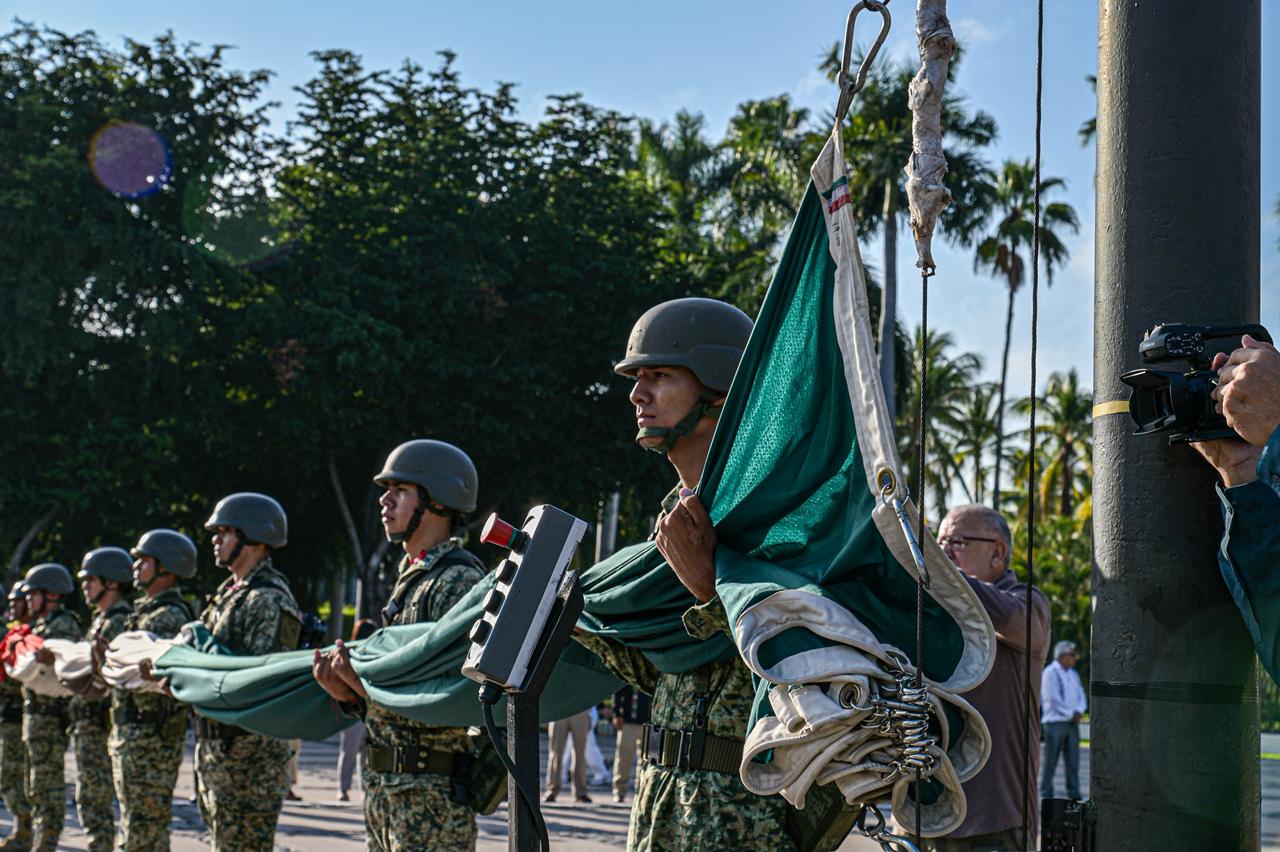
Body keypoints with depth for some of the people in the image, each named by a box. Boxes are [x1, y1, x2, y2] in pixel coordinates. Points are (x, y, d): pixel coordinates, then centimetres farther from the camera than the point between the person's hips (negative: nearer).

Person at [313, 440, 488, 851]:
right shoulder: (408, 579, 18)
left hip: (431, 794, -10)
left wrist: (369, 688, -23)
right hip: (384, 786, 10)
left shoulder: (460, 582, -13)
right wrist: (350, 693, -2)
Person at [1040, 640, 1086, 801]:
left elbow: (1081, 696, 16)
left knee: (1073, 759, 3)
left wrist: (1079, 712, -4)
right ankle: (1046, 794, 0)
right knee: (1050, 760, -4)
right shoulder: (1050, 673, -5)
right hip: (1055, 721, -7)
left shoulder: (1073, 674, 18)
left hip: (1072, 722, 7)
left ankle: (1074, 794, 6)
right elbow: (1053, 699, -13)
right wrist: (1071, 714, -11)